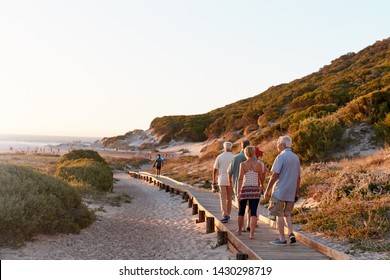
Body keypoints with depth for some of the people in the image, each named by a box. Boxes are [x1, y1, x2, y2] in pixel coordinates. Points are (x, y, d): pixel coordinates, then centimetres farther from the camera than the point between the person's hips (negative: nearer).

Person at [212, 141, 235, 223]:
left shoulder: (219, 157, 0)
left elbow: (215, 169, 2)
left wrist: (214, 180, 11)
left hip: (222, 180, -1)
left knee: (223, 198, -2)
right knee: (229, 198, 15)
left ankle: (225, 215, -16)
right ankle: (228, 215, 23)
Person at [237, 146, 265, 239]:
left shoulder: (243, 164, -6)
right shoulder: (259, 164, -1)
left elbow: (240, 178, -12)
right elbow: (261, 178, 6)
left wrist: (238, 192, -13)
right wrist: (261, 185, 27)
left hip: (244, 189, 0)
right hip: (255, 190, 0)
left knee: (241, 211, 16)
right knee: (253, 212, 0)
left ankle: (239, 230, 32)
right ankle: (252, 233, -9)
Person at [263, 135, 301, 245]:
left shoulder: (281, 157, -11)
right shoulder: (296, 158, 12)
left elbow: (275, 175, -15)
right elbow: (298, 178, 14)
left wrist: (267, 190, -11)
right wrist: (296, 192, 20)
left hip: (280, 191, -7)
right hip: (291, 192, 7)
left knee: (279, 214, 0)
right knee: (287, 214, 18)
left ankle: (282, 239, 2)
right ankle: (291, 233, 4)